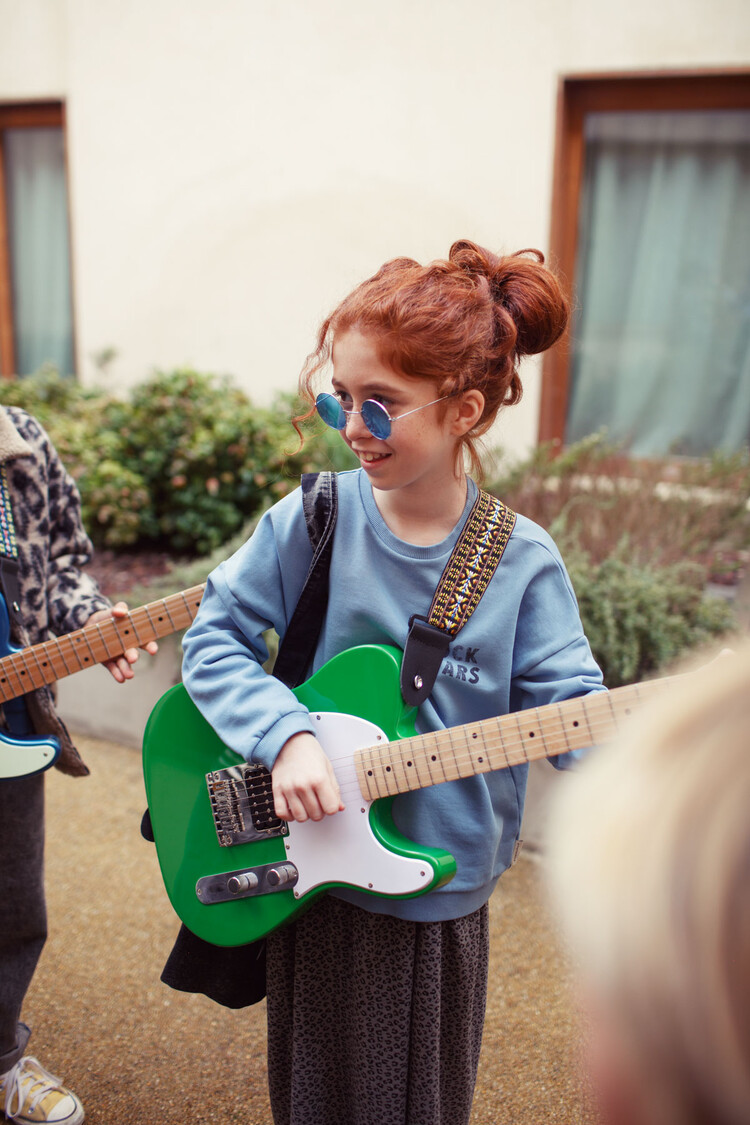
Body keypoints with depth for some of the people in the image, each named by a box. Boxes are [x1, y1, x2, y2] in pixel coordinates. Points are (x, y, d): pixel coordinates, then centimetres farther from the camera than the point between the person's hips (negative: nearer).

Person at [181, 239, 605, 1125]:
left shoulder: (522, 562, -10)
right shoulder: (312, 521, -11)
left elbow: (572, 707, -13)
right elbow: (214, 638, -7)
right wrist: (285, 735, -23)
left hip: (445, 895, 0)